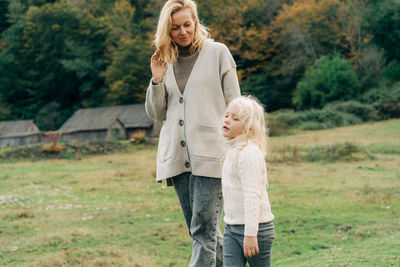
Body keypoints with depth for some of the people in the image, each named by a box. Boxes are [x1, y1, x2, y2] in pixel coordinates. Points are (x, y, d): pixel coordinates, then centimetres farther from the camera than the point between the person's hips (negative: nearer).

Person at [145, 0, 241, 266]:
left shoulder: (218, 52, 2)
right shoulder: (166, 61, 14)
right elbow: (157, 114, 16)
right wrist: (157, 81, -1)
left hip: (210, 154, -5)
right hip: (177, 155, 5)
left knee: (203, 229, -9)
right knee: (202, 229, 9)